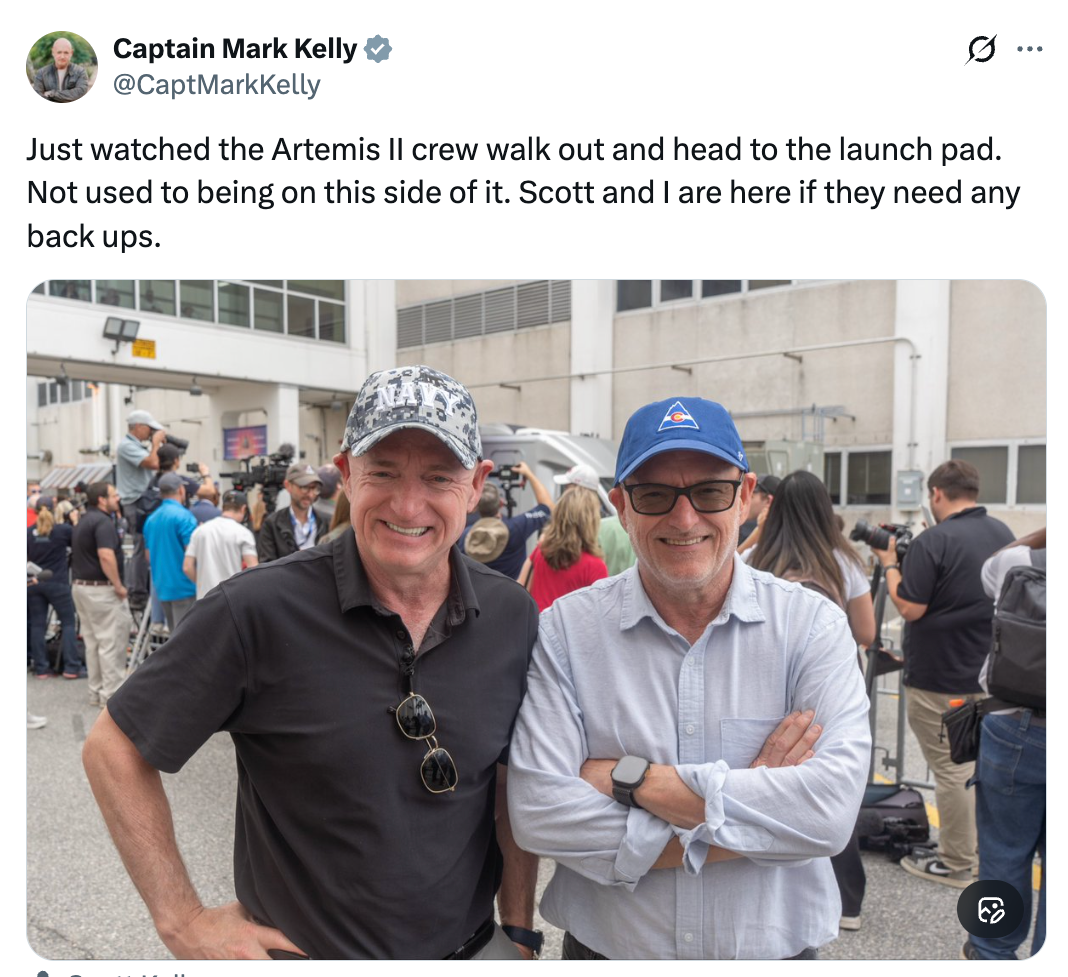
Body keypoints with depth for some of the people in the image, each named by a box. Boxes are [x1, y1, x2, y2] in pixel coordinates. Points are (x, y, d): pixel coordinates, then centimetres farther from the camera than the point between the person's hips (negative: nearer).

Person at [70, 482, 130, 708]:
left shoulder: (84, 520, 15)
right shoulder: (103, 521, -16)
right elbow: (106, 556, -28)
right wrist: (118, 586, -20)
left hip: (80, 586, 10)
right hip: (101, 589, -10)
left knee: (92, 641, 15)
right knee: (112, 642, -3)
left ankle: (96, 692, 23)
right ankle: (111, 694, 1)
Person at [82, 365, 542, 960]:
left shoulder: (514, 616, -10)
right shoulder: (259, 611, -21)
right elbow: (115, 749, -11)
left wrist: (518, 931, 0)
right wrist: (185, 923, -11)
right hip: (301, 951, -2)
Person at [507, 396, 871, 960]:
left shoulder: (812, 625, -11)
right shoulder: (566, 628, -13)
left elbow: (831, 807, -22)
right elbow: (537, 811, -20)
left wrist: (635, 780, -22)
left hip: (774, 951, 1)